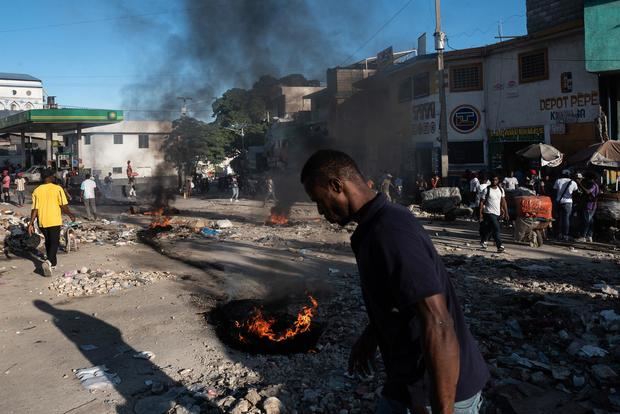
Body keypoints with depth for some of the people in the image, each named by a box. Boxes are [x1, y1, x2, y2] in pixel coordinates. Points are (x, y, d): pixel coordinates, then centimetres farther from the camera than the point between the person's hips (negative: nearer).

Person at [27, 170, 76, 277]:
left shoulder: (37, 191, 2)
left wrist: (31, 223, 3)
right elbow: (64, 206, -9)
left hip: (42, 221, 4)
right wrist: (71, 215, 7)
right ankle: (48, 262, -22)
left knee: (48, 242, 19)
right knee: (54, 242, 1)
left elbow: (34, 209, -1)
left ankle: (52, 263, 29)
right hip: (54, 220, -4)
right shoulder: (57, 189, -8)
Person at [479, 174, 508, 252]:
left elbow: (503, 201, 12)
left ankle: (483, 241, 37)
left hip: (498, 213, 6)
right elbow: (482, 202, -6)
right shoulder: (486, 190, -8)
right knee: (496, 229, -16)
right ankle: (499, 246, -16)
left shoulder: (501, 190, 8)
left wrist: (506, 212, 7)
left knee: (489, 228, 17)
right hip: (489, 213, -6)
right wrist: (480, 213, -9)